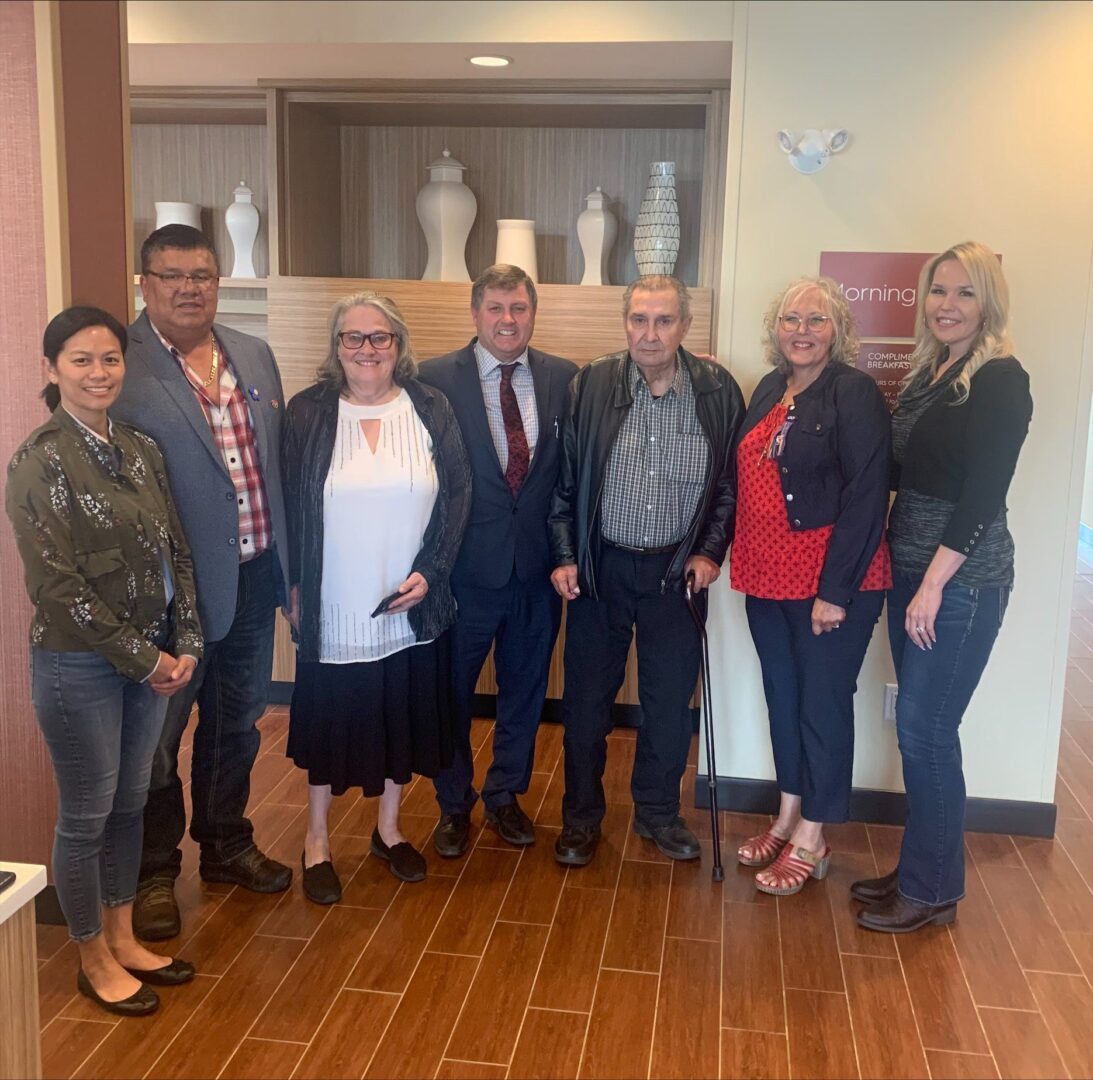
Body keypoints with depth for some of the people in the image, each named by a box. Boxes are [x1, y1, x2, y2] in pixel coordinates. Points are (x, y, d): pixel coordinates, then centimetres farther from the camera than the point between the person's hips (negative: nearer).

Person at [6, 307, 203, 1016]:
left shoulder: (142, 450, 5)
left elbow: (177, 552, 8)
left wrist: (185, 645, -2)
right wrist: (142, 659, -14)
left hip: (155, 659, 6)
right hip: (79, 664, -6)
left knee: (131, 802, 17)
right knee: (87, 815, 8)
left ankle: (123, 938, 35)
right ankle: (94, 960, 27)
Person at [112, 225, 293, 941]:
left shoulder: (255, 356, 7)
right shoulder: (123, 369, -13)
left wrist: (287, 562, 10)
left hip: (254, 576, 6)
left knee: (237, 721, 21)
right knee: (158, 733, 11)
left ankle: (226, 843, 41)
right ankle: (154, 871, 30)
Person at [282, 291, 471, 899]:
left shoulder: (431, 410, 0)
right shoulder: (308, 413, -1)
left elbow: (458, 497, 0)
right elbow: (289, 506, 2)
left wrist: (430, 572, -9)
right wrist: (294, 588, -2)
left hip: (414, 606, 2)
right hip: (334, 611, -1)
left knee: (404, 717, 13)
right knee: (329, 720, 9)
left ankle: (390, 828, 35)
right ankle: (318, 841, 28)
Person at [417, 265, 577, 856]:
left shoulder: (564, 378, 0)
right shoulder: (436, 379, -8)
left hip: (538, 565, 3)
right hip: (466, 566, -2)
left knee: (525, 690, 17)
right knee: (453, 692, 13)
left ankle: (505, 795, 37)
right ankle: (454, 804, 33)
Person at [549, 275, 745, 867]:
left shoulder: (718, 390, -5)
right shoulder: (590, 385, -7)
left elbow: (732, 482, 4)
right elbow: (564, 479, -1)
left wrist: (711, 552, -4)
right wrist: (564, 557, -4)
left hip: (678, 569, 1)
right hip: (599, 567, 0)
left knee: (670, 699, 12)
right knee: (586, 698, 9)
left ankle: (657, 810, 32)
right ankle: (581, 815, 27)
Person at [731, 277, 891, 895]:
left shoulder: (855, 395, -12)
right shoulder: (769, 392, 10)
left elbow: (866, 499, -17)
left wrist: (835, 590, -19)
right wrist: (728, 557, 8)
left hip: (831, 584, -7)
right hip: (768, 578, 7)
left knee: (823, 703, 4)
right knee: (783, 698, 16)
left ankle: (811, 842, 18)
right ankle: (788, 818, 32)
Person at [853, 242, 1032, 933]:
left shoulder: (1000, 381, -12)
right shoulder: (927, 375, 11)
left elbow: (982, 496, -17)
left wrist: (934, 585, -18)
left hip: (962, 581, -7)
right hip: (910, 570, 7)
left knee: (925, 729, -2)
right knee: (919, 729, 13)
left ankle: (934, 890, 14)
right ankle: (917, 869, 26)